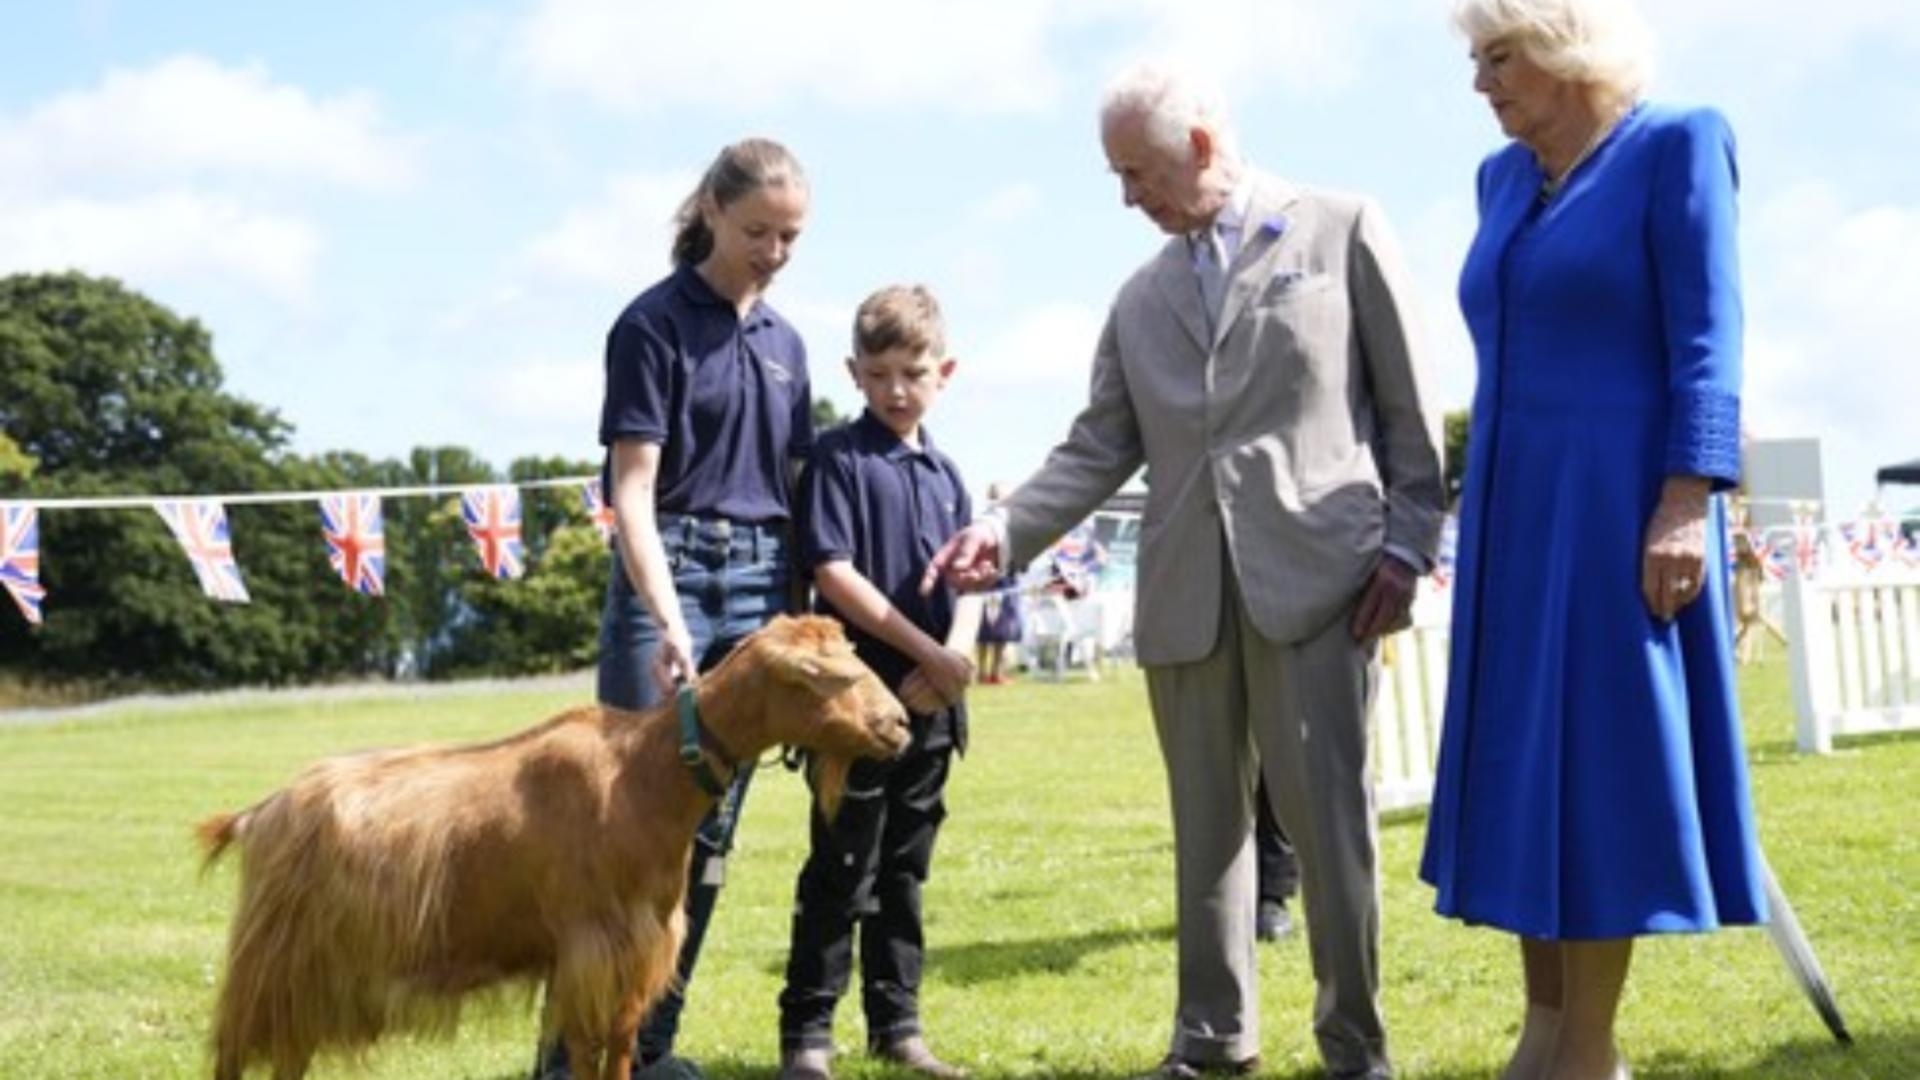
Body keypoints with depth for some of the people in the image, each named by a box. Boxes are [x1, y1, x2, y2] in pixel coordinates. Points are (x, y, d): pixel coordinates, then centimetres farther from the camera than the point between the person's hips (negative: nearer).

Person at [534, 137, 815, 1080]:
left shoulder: (784, 341, 13)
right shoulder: (653, 323, -5)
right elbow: (632, 490, -12)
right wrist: (668, 621, -23)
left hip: (760, 582, 6)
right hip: (668, 570, -6)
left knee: (710, 826, 6)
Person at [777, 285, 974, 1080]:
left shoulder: (944, 475, 13)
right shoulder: (839, 456, -5)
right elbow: (834, 574, -13)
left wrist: (946, 668, -7)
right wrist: (927, 650, -15)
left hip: (929, 697, 6)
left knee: (905, 868, 12)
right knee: (841, 872, -2)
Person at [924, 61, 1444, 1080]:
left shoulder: (1341, 229, 5)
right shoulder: (1141, 297, 17)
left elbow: (1409, 406, 3)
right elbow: (1099, 447, 11)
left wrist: (1405, 543, -5)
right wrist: (1005, 527, -4)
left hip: (1314, 573, -4)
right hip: (1184, 590, 4)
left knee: (1326, 811, -5)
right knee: (1205, 822, 10)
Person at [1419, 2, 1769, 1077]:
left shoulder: (1676, 144, -5)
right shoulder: (1505, 177, 14)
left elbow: (1707, 340, -12)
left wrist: (1687, 504, -21)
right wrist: (1488, 517, 17)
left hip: (1624, 507, -7)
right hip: (1518, 515, 7)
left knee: (1601, 759, -5)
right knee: (1527, 768, 7)